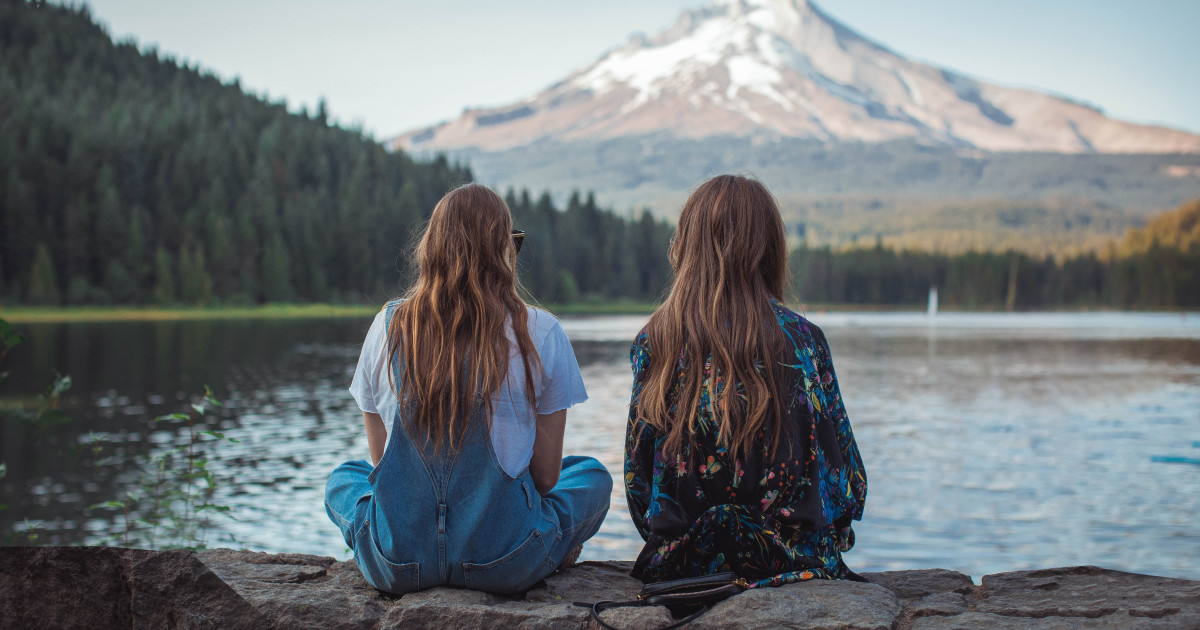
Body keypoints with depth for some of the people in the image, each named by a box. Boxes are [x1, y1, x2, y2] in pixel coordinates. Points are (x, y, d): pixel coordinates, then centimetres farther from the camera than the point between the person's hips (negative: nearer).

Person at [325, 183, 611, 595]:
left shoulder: (388, 326, -1)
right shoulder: (539, 333, -8)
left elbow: (381, 458, 7)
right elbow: (545, 475, -2)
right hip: (506, 564, -1)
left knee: (343, 478, 35)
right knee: (593, 475, 28)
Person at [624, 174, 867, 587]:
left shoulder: (653, 343, -3)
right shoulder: (801, 340, -7)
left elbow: (637, 477, 2)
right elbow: (845, 475, -1)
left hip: (680, 561, 3)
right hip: (792, 560, -3)